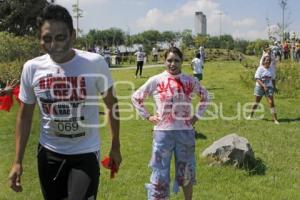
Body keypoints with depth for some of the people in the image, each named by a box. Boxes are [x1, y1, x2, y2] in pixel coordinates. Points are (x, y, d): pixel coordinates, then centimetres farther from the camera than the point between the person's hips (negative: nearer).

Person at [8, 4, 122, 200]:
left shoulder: (95, 63, -15)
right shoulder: (32, 68, -8)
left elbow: (112, 104, 0)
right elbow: (25, 114, 4)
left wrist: (115, 146, 5)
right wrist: (18, 161, 3)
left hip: (86, 153, -2)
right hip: (49, 153, 3)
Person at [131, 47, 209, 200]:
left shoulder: (190, 81, 0)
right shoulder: (155, 81, -5)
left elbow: (204, 96, 18)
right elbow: (136, 97, 6)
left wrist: (197, 115, 8)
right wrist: (147, 116, -1)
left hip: (185, 132, 2)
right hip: (163, 132, -2)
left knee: (187, 172, 17)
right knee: (160, 174, 4)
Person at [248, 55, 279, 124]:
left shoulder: (272, 69, 2)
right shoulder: (260, 68, -11)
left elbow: (273, 79, 14)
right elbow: (257, 79, -17)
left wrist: (274, 87, 16)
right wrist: (263, 86, -27)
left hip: (269, 87, 2)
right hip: (260, 87, -2)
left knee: (271, 102, -9)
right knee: (256, 102, 11)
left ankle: (275, 119, -8)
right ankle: (251, 115, 33)